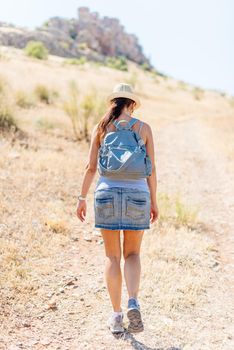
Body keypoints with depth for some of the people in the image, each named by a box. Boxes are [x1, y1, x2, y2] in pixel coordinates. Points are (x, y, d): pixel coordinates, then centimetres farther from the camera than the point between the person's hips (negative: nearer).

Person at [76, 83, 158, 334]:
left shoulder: (100, 127, 3)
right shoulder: (144, 128, 3)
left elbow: (91, 167, -1)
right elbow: (151, 169, 1)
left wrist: (82, 198, 6)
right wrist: (153, 201, 9)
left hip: (107, 193, 0)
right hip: (137, 194, 0)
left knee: (112, 256, 11)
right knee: (132, 254, 14)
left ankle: (116, 316, 12)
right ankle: (133, 303, -10)